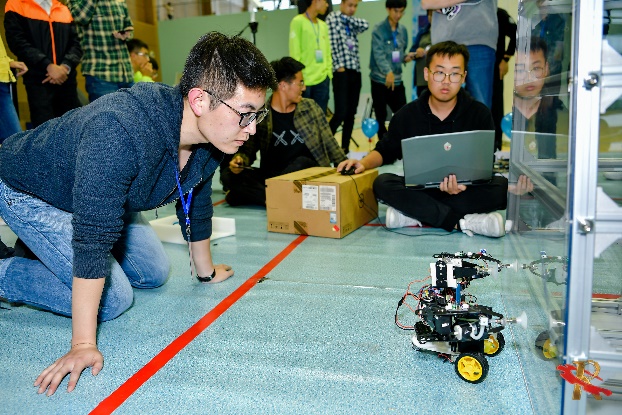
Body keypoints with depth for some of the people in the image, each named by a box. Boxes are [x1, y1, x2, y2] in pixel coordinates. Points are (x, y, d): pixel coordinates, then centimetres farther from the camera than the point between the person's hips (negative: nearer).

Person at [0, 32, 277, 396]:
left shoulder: (211, 135, -16)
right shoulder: (119, 133, -42)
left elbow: (197, 203, 2)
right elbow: (94, 238, -40)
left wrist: (206, 270, 14)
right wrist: (84, 346, -35)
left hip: (99, 196, 8)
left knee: (155, 273, 12)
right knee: (113, 299, -16)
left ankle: (51, 249, 25)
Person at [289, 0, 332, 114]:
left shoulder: (323, 25, 15)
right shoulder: (298, 22, -4)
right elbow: (294, 53, -8)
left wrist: (328, 72, 7)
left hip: (323, 79, 6)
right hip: (304, 80, -6)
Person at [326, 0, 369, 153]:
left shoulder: (352, 24, 18)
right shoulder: (332, 18, 2)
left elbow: (366, 25, -2)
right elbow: (332, 44, -8)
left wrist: (347, 17, 4)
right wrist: (339, 65, -15)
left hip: (355, 71, 6)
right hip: (341, 71, -6)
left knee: (351, 114, 6)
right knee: (341, 113, -14)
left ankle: (345, 148, 13)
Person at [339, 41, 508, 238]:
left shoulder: (480, 114, -1)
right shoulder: (407, 115, 2)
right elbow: (386, 150, 12)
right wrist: (364, 163, -11)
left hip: (466, 190, 0)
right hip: (420, 191, 1)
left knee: (501, 186, -30)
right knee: (383, 183, -27)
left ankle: (413, 215, -29)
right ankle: (463, 222, -32)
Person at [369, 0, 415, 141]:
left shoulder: (403, 30, 10)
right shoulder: (378, 30, -8)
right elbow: (378, 53, -22)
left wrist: (406, 57, -4)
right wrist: (388, 72, -38)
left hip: (397, 80, 4)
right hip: (380, 80, -4)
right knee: (381, 117, 5)